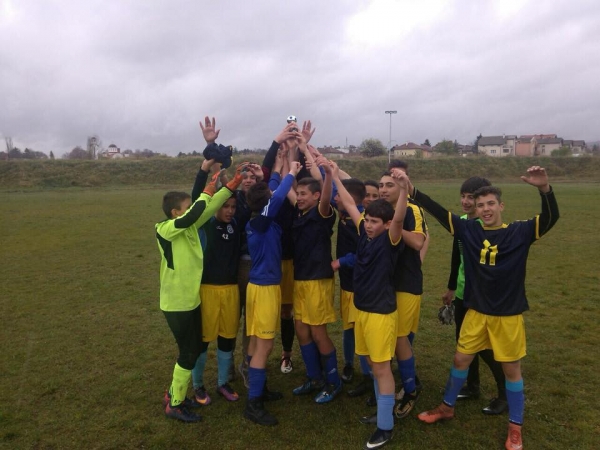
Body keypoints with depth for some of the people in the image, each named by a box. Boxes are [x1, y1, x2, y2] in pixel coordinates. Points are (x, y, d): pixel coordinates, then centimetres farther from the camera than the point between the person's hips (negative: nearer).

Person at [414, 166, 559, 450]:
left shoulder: (519, 232, -9)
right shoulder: (469, 230, -3)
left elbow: (551, 217, -22)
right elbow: (439, 213, -5)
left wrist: (544, 188, -40)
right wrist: (413, 192, -13)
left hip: (508, 315, -2)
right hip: (476, 312, 3)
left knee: (511, 369, 11)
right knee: (461, 360, 14)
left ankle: (515, 427, 31)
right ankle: (447, 407, 36)